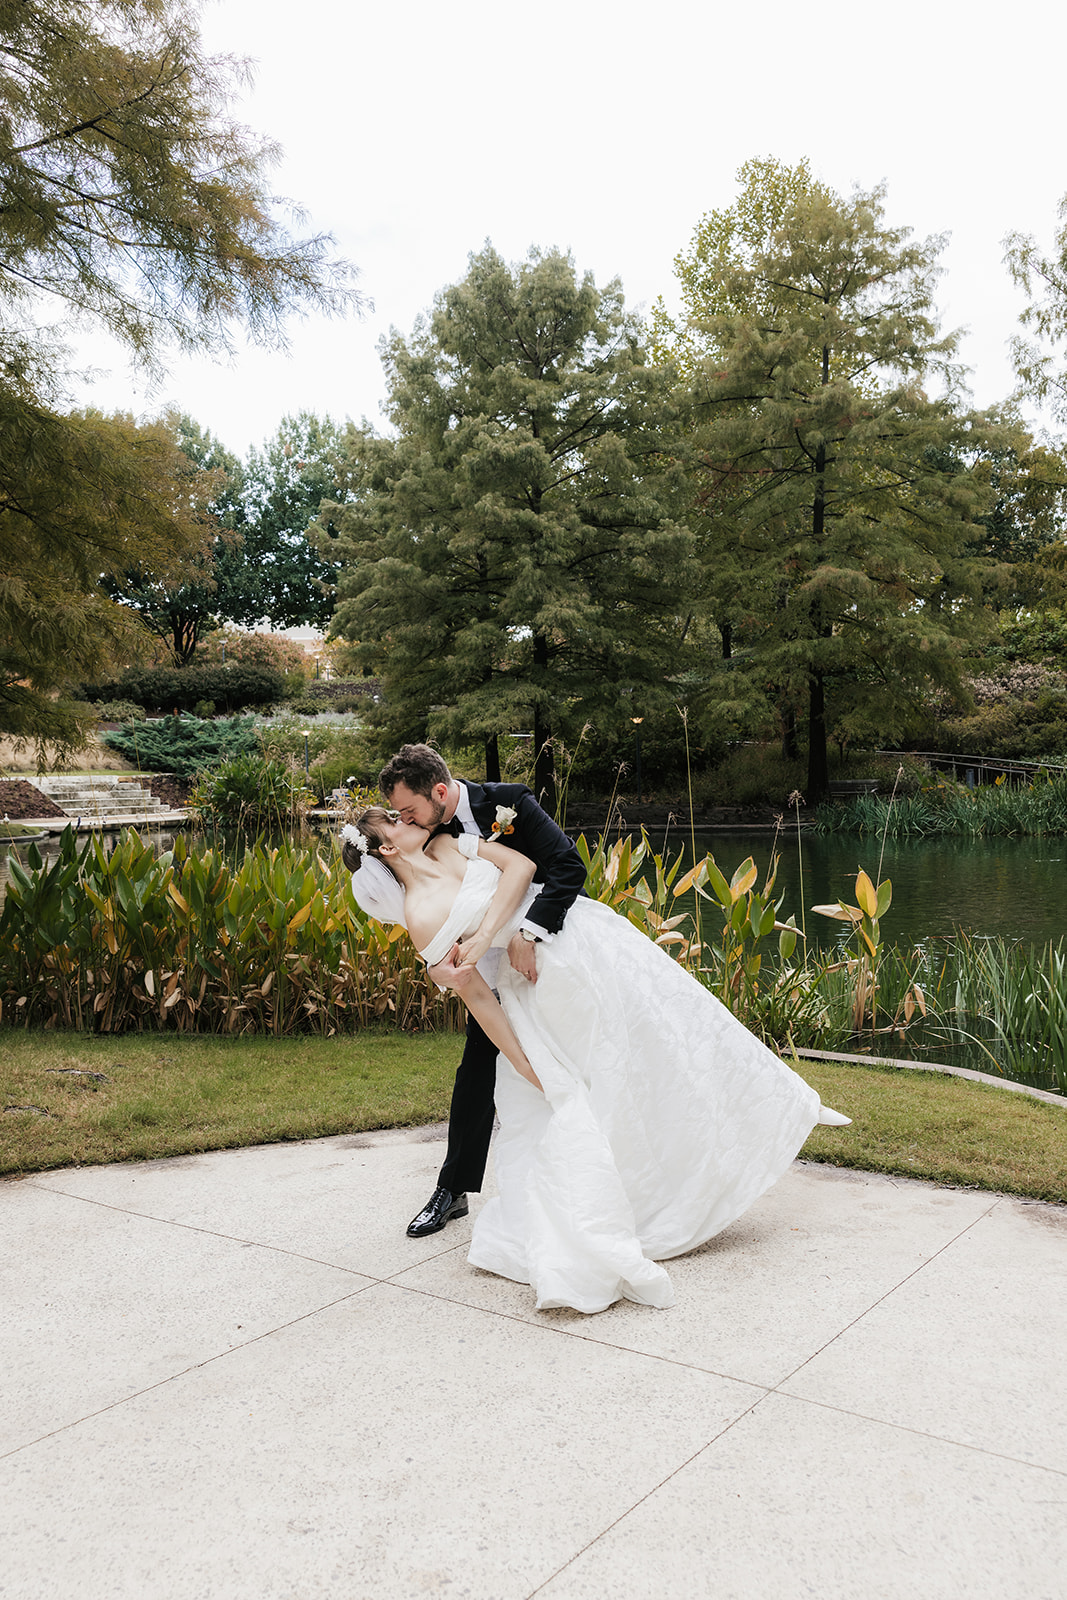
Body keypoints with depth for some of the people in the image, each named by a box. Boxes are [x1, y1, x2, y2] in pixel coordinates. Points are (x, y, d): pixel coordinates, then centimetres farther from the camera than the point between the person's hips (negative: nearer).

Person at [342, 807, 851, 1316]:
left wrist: (484, 933, -16)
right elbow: (477, 995, -11)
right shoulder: (421, 917, -10)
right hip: (547, 984, -5)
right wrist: (526, 1066, -12)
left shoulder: (450, 844, 6)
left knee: (662, 1032, 12)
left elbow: (520, 864, -6)